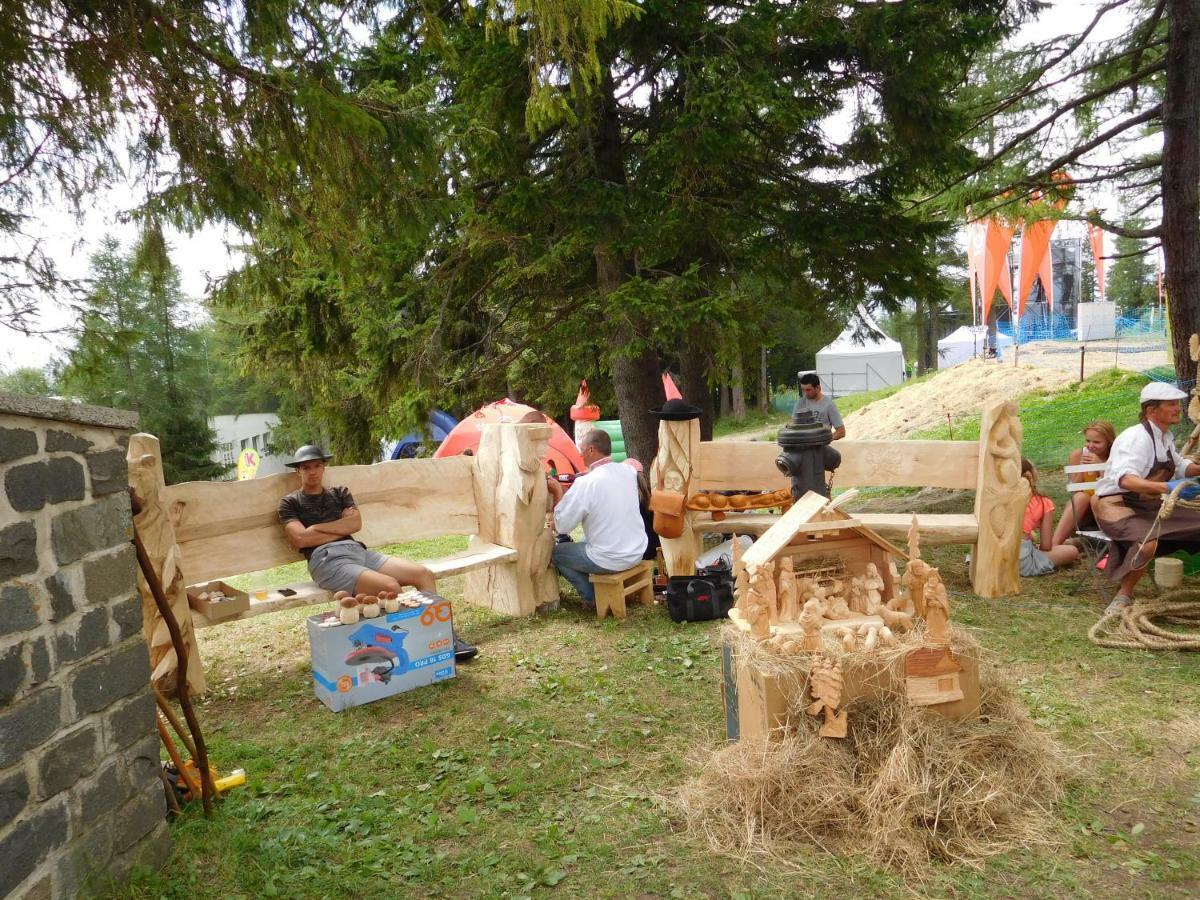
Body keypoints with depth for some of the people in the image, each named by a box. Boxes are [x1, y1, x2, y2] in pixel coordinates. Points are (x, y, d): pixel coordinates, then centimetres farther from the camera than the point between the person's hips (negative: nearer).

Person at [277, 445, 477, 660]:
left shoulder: (339, 493, 25)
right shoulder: (290, 502, 13)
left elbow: (356, 523, 7)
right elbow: (301, 538, -5)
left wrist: (315, 528, 1)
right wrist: (341, 528, 1)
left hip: (358, 551, 6)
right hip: (326, 560, -5)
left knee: (424, 574, -13)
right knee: (390, 587, -32)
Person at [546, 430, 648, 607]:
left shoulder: (585, 483, -21)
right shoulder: (629, 471, -3)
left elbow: (562, 526, -13)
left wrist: (558, 492, -3)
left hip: (611, 560, -7)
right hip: (637, 552, 7)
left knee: (555, 552, 16)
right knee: (585, 540, 33)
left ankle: (592, 596, 13)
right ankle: (594, 590, 29)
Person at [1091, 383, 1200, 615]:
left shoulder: (1165, 437, 8)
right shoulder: (1137, 437, -21)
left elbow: (1178, 466, 28)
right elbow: (1124, 478, -36)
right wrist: (1167, 487, -46)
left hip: (1150, 505, 10)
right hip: (1118, 504, -10)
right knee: (1147, 543, -34)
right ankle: (1124, 595, -11)